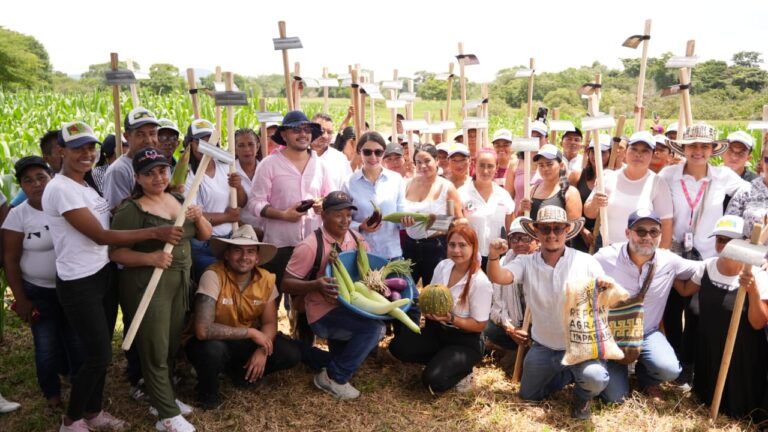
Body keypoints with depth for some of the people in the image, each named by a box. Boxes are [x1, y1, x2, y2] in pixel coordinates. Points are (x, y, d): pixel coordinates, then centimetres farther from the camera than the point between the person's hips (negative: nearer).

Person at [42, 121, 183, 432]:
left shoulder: (85, 185, 10)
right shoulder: (60, 189, -19)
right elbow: (100, 236, -23)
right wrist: (156, 232, -24)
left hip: (104, 275, 9)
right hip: (80, 284, -8)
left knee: (100, 351, 16)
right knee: (99, 355, -2)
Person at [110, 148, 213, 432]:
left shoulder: (179, 200, 10)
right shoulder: (131, 210, -11)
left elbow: (205, 236, 12)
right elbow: (115, 252, -14)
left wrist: (199, 218, -9)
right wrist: (149, 258, -29)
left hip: (180, 282, 7)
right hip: (147, 285, -6)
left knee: (172, 346, 15)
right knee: (155, 351, 1)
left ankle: (162, 398, 34)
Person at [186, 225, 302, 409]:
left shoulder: (266, 279, -11)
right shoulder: (213, 276, -27)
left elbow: (270, 323, -3)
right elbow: (203, 329, -35)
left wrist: (262, 350, -23)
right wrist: (250, 332, -29)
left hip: (247, 341, 4)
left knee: (291, 353, -14)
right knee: (212, 350, -38)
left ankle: (243, 373, 12)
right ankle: (207, 392, -3)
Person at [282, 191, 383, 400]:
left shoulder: (354, 238, 2)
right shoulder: (310, 246, -17)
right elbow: (287, 284, -15)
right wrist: (316, 285, -33)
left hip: (348, 309, 8)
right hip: (323, 314, -8)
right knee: (373, 327, -26)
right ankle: (333, 378, -8)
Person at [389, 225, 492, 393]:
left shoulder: (480, 282, -22)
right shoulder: (442, 266, -4)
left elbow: (479, 325, -14)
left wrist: (450, 319, -28)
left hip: (465, 341, -6)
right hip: (437, 330, 6)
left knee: (433, 380, -25)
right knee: (397, 347, -14)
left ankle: (463, 370, 6)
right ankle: (442, 361, 5)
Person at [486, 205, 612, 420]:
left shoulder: (586, 261, -11)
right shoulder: (526, 263, -7)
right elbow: (498, 277, -23)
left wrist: (608, 286, -30)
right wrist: (493, 256, -44)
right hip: (543, 348, 3)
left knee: (595, 379, -32)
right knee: (528, 395, 15)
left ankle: (582, 397, 7)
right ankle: (570, 374, 39)